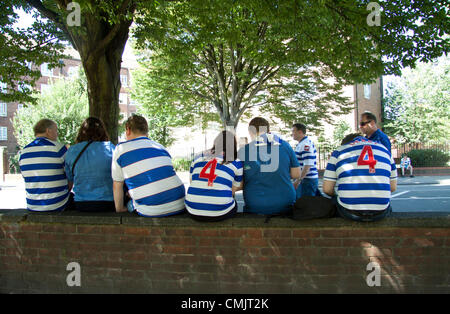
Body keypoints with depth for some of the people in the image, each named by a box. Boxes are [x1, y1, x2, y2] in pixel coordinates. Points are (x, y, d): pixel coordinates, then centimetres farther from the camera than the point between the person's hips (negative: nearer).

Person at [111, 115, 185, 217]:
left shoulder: (121, 149, 4)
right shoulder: (161, 147, 17)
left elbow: (117, 185, 9)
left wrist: (119, 209, 24)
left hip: (151, 212, -4)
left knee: (130, 204, 26)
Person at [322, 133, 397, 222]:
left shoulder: (339, 151, 10)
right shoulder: (384, 149, 18)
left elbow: (327, 189, 4)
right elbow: (393, 187, 17)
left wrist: (335, 196, 26)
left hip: (349, 213, -2)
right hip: (381, 213, 3)